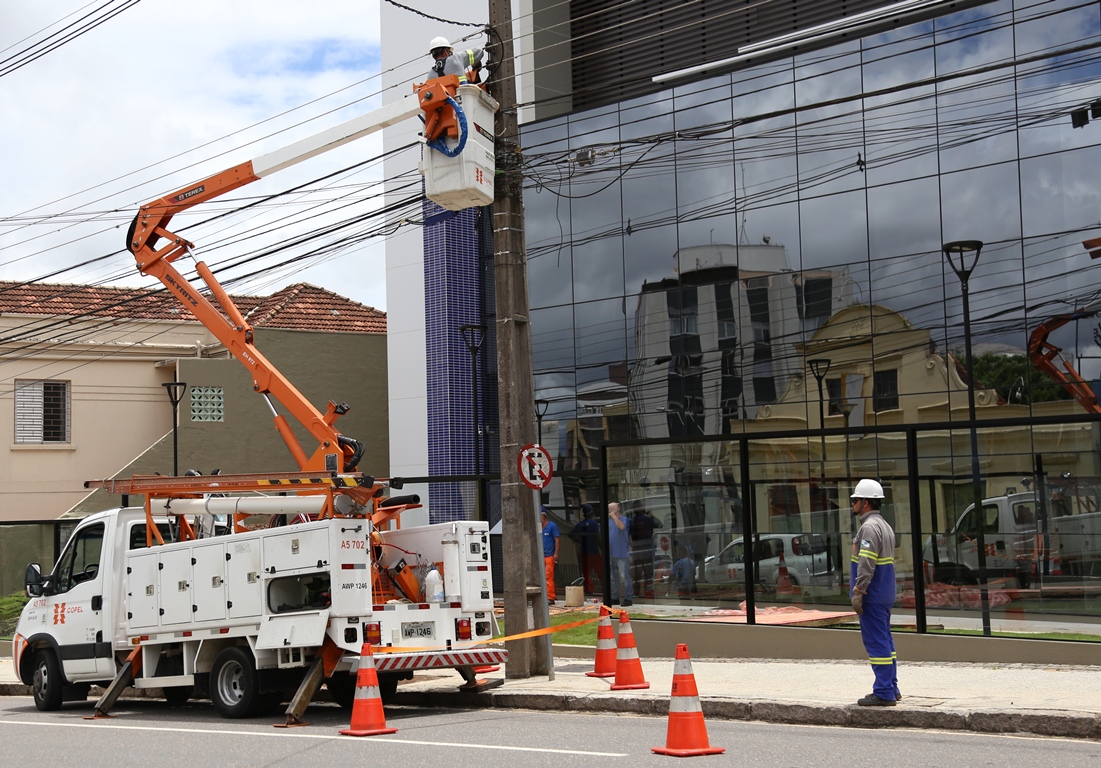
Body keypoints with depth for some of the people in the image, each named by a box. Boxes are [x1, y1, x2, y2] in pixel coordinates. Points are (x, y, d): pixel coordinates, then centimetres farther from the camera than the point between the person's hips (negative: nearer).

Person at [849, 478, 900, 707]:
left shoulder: (869, 527, -16)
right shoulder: (884, 525, 17)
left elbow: (866, 564, -23)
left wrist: (858, 591, -22)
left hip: (872, 596, -10)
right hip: (884, 594, 10)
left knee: (876, 642, -8)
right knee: (884, 641, 15)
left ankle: (884, 693, -6)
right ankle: (891, 689, 20)